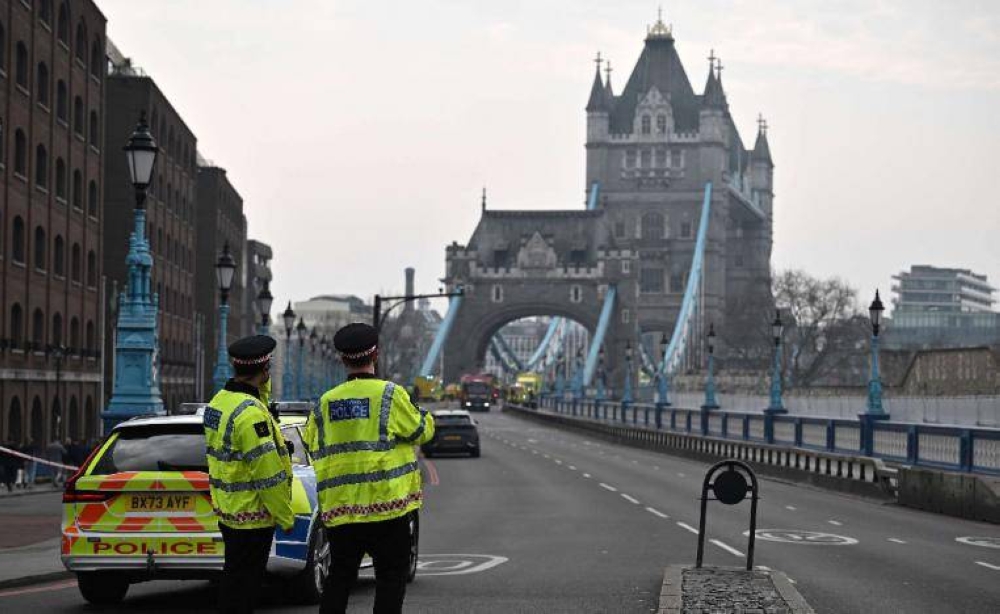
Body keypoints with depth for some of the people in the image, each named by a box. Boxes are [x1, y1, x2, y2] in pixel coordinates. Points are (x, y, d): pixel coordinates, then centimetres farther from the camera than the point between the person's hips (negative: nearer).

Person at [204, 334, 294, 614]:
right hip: (252, 515, -9)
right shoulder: (252, 414, -22)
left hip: (227, 510, 9)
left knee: (234, 578, 18)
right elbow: (268, 473, -22)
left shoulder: (219, 401, 7)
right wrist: (286, 517, -15)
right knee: (244, 582, -3)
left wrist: (262, 388, 13)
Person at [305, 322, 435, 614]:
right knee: (391, 577, 2)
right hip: (385, 503, -4)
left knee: (340, 576, 13)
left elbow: (311, 444, 12)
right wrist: (425, 416, 20)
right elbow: (420, 431, -1)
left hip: (339, 507, 4)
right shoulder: (390, 394, -8)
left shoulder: (325, 403, 6)